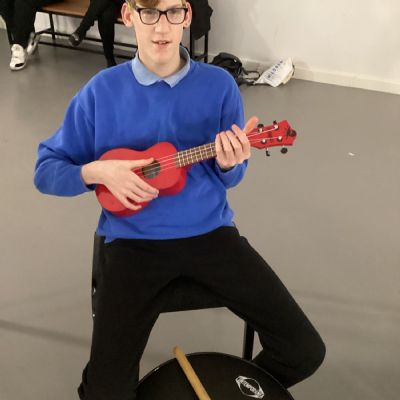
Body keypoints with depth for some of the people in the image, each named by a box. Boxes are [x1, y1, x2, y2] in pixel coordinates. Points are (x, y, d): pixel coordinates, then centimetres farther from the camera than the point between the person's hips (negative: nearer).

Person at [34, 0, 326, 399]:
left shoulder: (218, 84, 0)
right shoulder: (102, 91, -3)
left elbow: (229, 178, 7)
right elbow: (46, 169, 3)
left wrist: (228, 163, -17)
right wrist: (98, 172, -17)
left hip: (209, 233, 2)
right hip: (133, 241, -1)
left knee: (305, 351, -6)